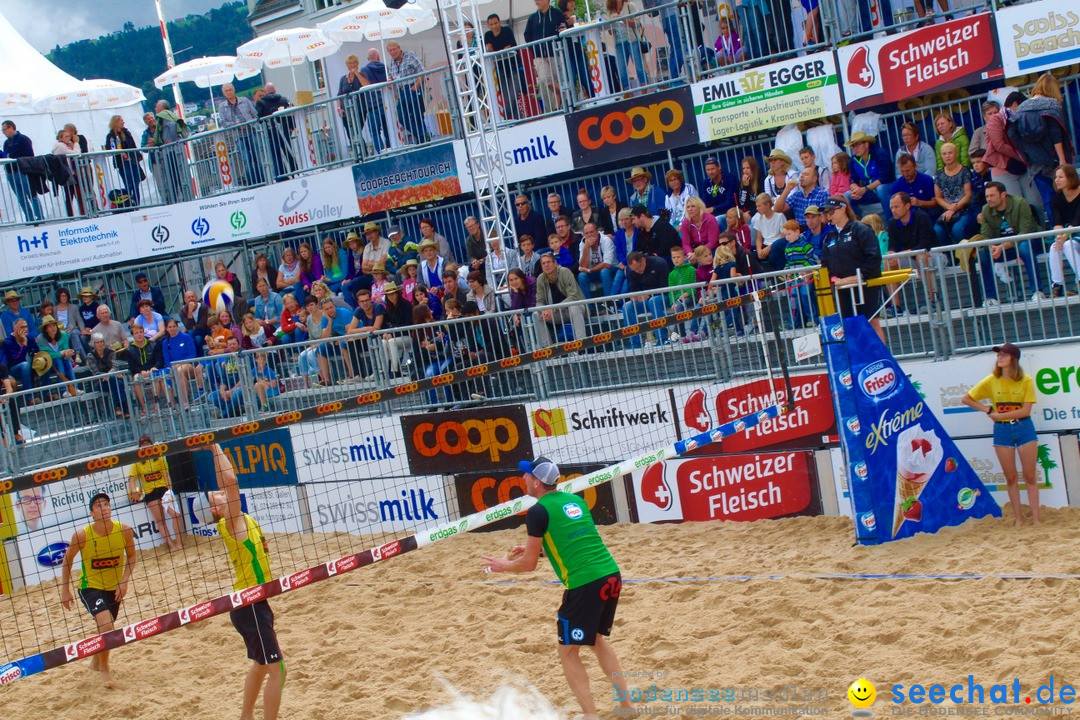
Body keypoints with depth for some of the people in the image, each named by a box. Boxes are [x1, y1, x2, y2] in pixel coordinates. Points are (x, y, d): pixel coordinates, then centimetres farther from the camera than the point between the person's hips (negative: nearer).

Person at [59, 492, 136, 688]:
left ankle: (96, 661, 52)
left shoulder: (124, 530, -17)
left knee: (106, 628, 21)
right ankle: (104, 670, -1)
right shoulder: (82, 535, -22)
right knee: (105, 625, -24)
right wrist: (65, 591, -5)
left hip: (114, 588, 4)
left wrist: (124, 581, -13)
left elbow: (131, 556, -1)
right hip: (90, 587, -4)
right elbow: (67, 560, -5)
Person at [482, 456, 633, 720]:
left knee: (568, 651, 8)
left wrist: (504, 565, 19)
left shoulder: (538, 512, -4)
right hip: (611, 576, 7)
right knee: (597, 638, 26)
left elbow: (529, 564, 1)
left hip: (584, 584, -7)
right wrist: (533, 548, 35)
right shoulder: (575, 500, 16)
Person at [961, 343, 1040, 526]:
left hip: (1024, 428, -2)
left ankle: (1035, 518, 4)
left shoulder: (1026, 380, -7)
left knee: (1030, 476, 0)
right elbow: (966, 399, 4)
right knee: (1011, 478, 6)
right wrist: (988, 410, -5)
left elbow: (1026, 410, -14)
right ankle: (1018, 518, 13)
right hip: (1002, 431, 2)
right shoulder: (991, 381, -2)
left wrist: (999, 415, -16)